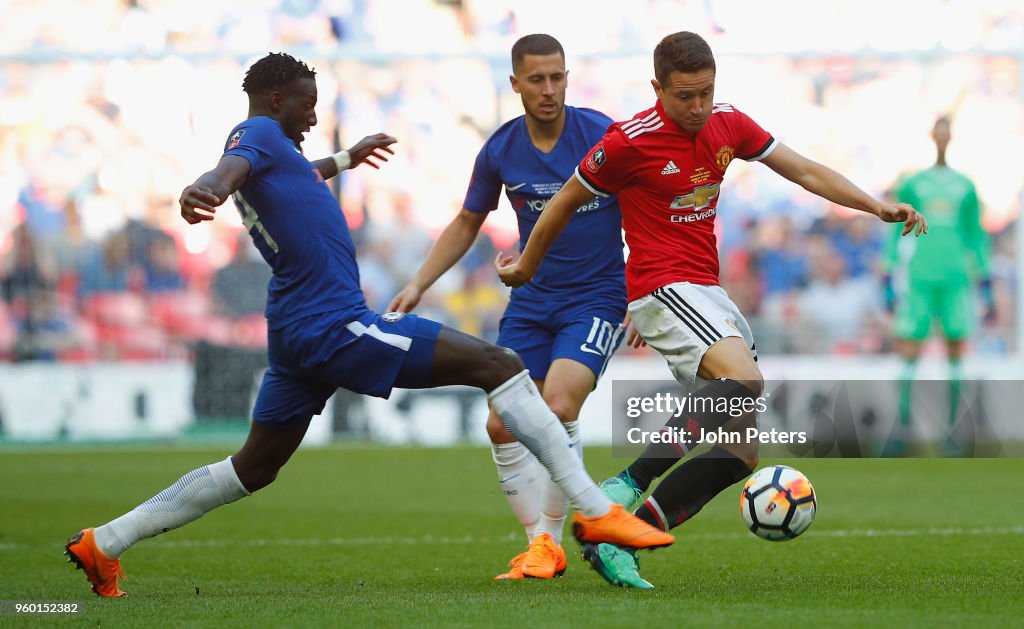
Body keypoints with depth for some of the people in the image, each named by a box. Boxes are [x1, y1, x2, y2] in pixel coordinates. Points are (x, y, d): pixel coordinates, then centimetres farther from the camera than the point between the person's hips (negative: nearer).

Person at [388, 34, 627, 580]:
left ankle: (548, 541, -10)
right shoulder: (500, 151, 0)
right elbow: (467, 223, 15)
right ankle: (540, 544, 9)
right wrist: (418, 284, 8)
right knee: (502, 424, -3)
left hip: (597, 296, -5)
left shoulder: (602, 136, -12)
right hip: (531, 301, 5)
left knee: (557, 408, -23)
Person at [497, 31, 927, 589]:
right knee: (744, 379, -33)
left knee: (742, 453, -1)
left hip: (708, 292, 8)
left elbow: (805, 171, 12)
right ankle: (626, 488, -38)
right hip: (662, 287, -8)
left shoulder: (728, 124, 4)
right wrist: (526, 266, 14)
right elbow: (565, 202, 1)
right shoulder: (631, 141, -13)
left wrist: (878, 207, 1)